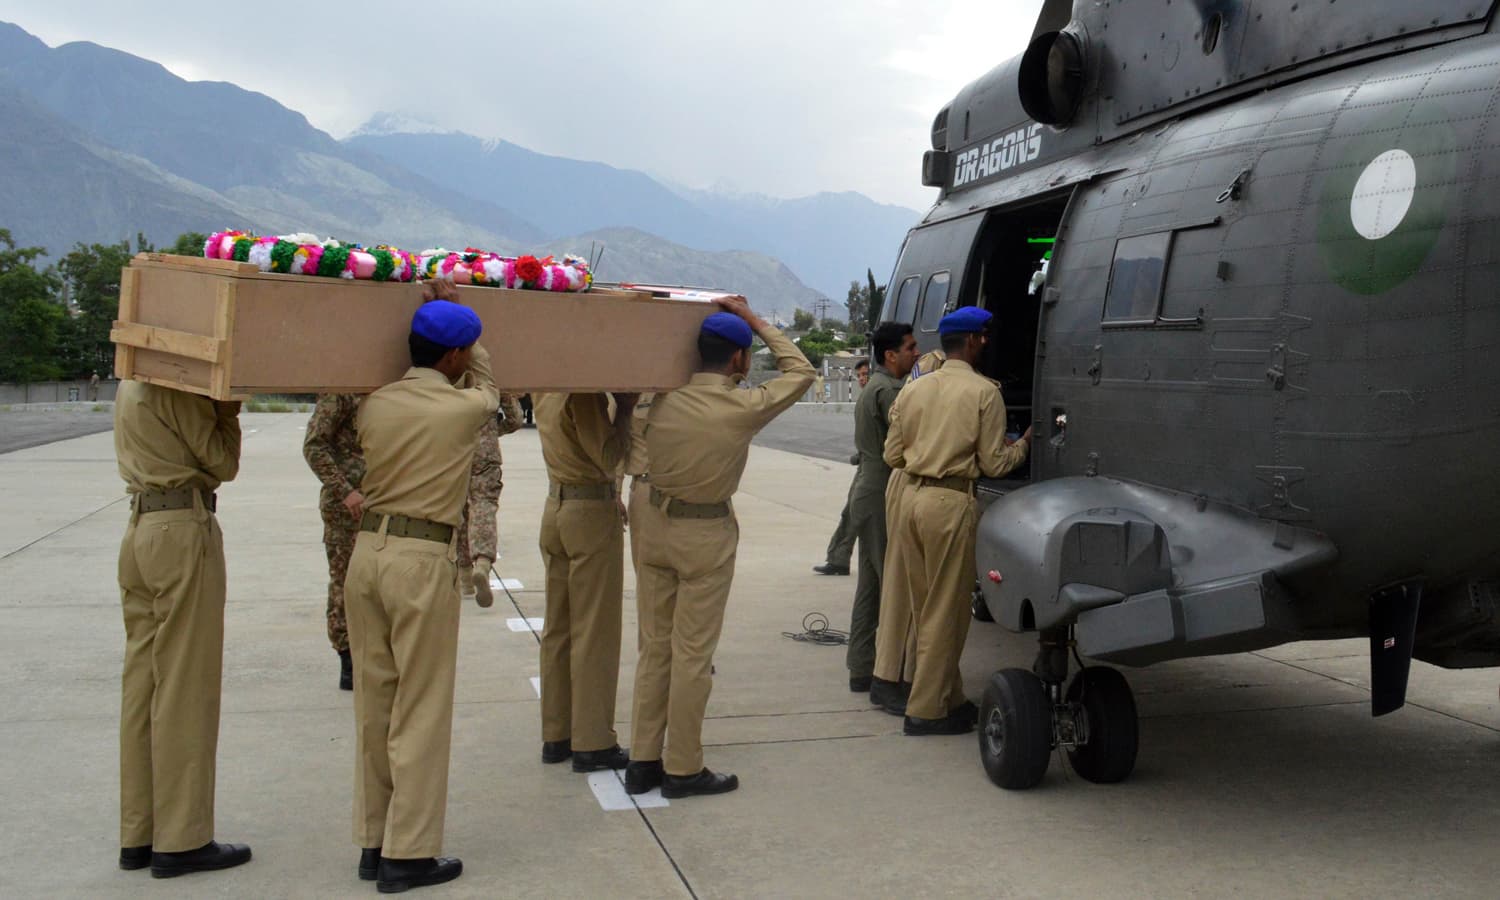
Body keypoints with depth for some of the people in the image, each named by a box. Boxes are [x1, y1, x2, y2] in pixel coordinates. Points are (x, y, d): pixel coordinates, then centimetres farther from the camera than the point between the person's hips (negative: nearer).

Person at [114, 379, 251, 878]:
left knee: (142, 686, 11)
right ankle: (181, 840, 4)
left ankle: (139, 835, 19)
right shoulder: (179, 390, -12)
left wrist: (220, 407, 5)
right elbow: (223, 463, -8)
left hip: (140, 530, 9)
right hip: (184, 533, -9)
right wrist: (228, 410, 3)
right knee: (186, 691, -3)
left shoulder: (132, 384, 16)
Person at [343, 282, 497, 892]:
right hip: (423, 562, -6)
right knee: (421, 712, 3)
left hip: (367, 550, 6)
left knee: (373, 704, 13)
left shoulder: (374, 405, 4)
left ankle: (373, 842, 23)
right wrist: (455, 309, 21)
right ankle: (408, 854, 9)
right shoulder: (467, 408, -8)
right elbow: (486, 383, 16)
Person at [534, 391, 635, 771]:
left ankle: (555, 735, 21)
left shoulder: (545, 389, 4)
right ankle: (592, 743, 7)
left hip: (556, 508, 8)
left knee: (557, 628, 13)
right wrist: (625, 408, -14)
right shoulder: (585, 393, -20)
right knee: (595, 633, 0)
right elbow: (608, 456, -19)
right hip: (593, 511, -8)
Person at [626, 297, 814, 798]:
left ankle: (643, 761, 20)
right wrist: (753, 319, 4)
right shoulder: (744, 408, -14)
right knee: (692, 654, 3)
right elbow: (800, 371, 0)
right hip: (706, 536, -5)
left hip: (655, 525, 5)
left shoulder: (665, 399, -4)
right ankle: (683, 769, 11)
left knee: (655, 648, 13)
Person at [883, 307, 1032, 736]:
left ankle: (948, 697, 27)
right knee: (946, 609, 2)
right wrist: (1023, 444, 14)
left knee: (925, 604, 16)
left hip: (913, 499, 6)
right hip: (951, 503, -6)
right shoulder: (983, 391, -6)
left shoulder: (913, 390, 10)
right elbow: (993, 463, -5)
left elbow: (892, 455, 11)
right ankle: (927, 709, 6)